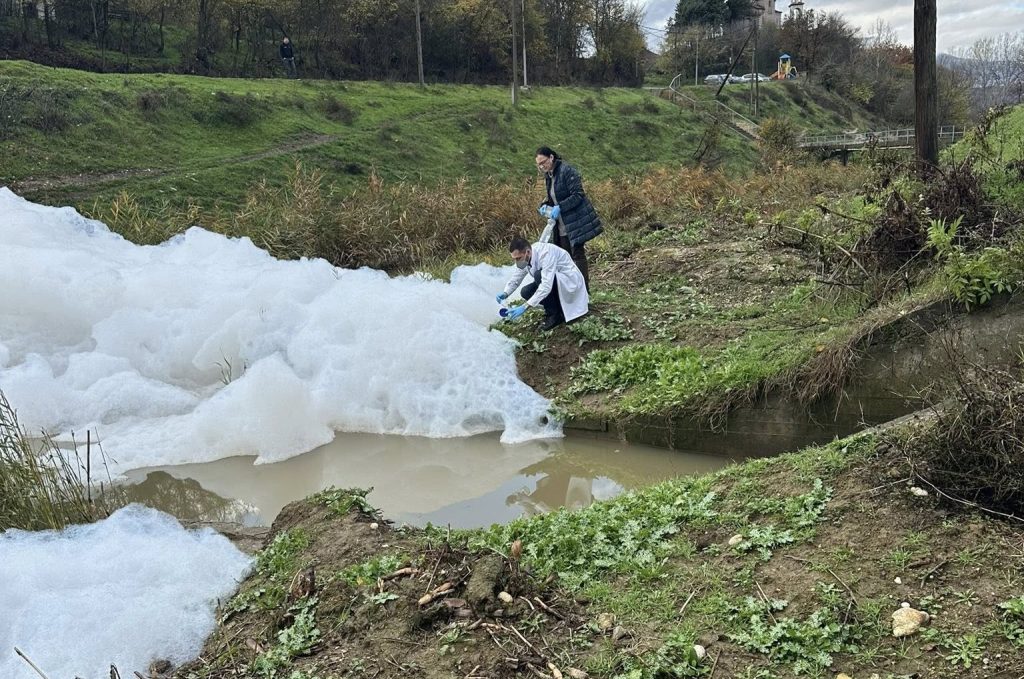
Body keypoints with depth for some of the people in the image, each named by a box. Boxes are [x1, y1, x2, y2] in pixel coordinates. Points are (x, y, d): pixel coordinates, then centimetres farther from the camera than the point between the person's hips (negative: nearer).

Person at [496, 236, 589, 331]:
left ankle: (555, 315, -15)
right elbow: (515, 279, 3)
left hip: (570, 280, -8)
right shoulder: (524, 258, -8)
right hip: (556, 283, 8)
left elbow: (546, 286, -39)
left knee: (539, 275, -31)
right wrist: (505, 293, -19)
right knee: (526, 292, -8)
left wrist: (525, 306, -43)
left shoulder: (545, 253, -32)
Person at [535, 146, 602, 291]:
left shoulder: (567, 171, -16)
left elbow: (578, 195, -20)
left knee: (577, 255, -7)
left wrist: (559, 207, -26)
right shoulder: (548, 175, 11)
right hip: (561, 226, 8)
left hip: (576, 222, -8)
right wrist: (544, 206, 2)